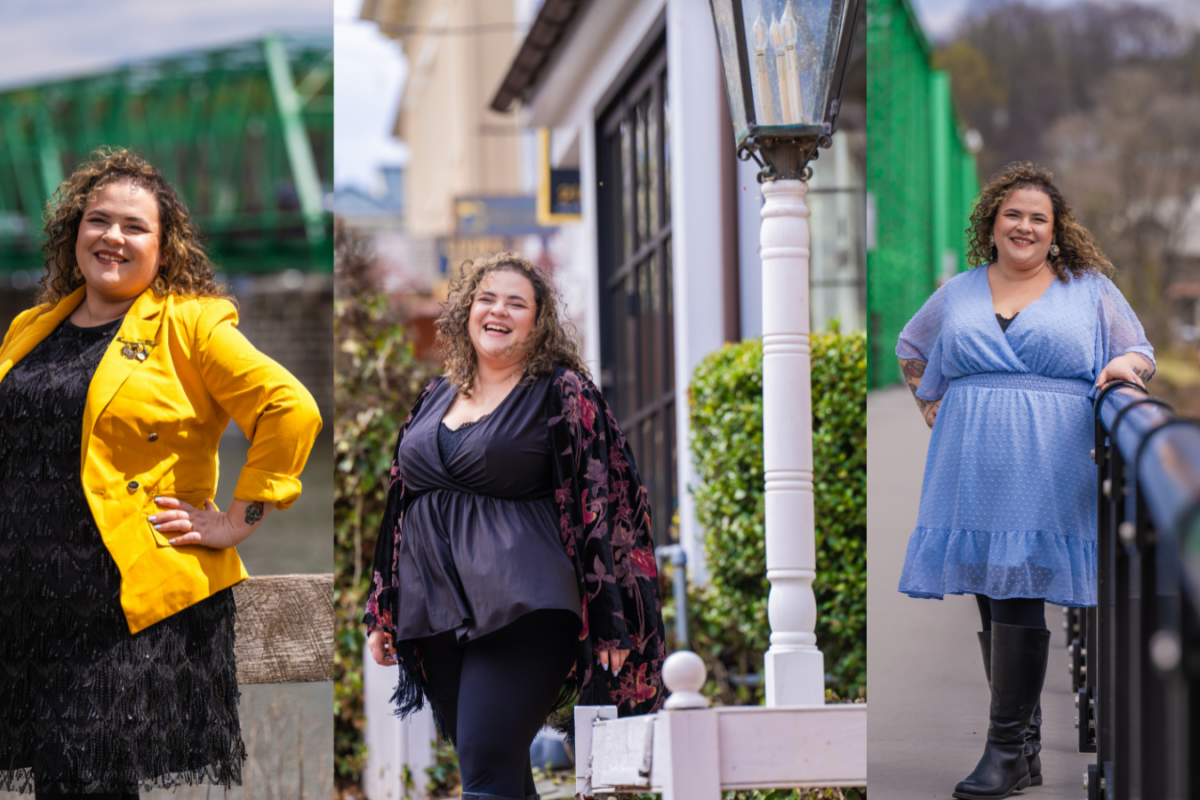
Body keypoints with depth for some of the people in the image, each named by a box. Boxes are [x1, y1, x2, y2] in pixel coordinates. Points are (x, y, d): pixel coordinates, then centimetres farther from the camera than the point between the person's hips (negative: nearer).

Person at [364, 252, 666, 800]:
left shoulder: (562, 394, 0)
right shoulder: (435, 399, 17)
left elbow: (598, 504, -5)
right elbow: (403, 506, 22)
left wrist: (610, 620, -10)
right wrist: (383, 611, 19)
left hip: (519, 605, -6)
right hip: (436, 607, 6)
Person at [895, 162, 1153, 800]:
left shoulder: (1089, 289, 9)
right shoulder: (958, 293, 16)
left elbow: (1140, 355, 12)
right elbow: (911, 350, 31)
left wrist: (1125, 365, -11)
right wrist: (930, 404, 16)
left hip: (1045, 473, -4)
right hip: (973, 467, 4)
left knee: (1019, 596, -13)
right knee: (991, 598, 4)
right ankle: (1027, 746, 11)